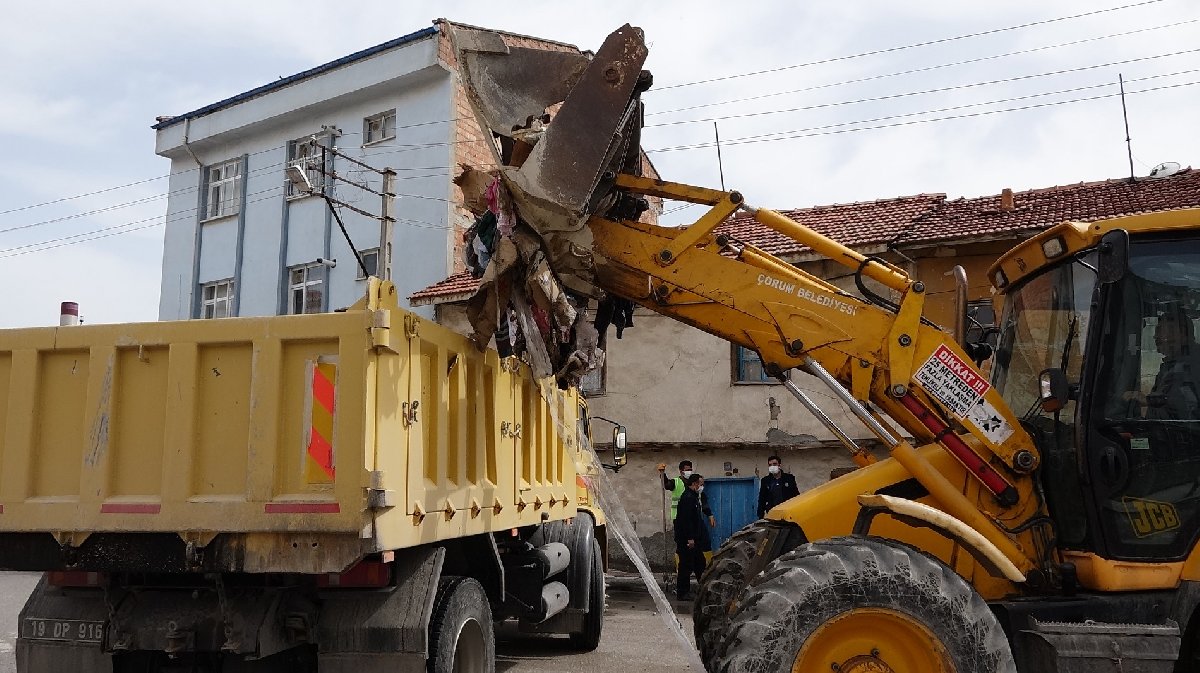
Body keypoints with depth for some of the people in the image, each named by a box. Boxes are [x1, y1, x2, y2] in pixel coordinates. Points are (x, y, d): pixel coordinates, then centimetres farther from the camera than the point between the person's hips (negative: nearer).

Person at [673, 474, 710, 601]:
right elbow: (686, 520, -24)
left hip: (694, 539, 11)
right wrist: (690, 538, -25)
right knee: (686, 566, -4)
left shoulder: (693, 497, 17)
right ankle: (682, 593, 3)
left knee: (700, 564, 15)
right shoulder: (688, 498, -17)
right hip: (687, 539, -11)